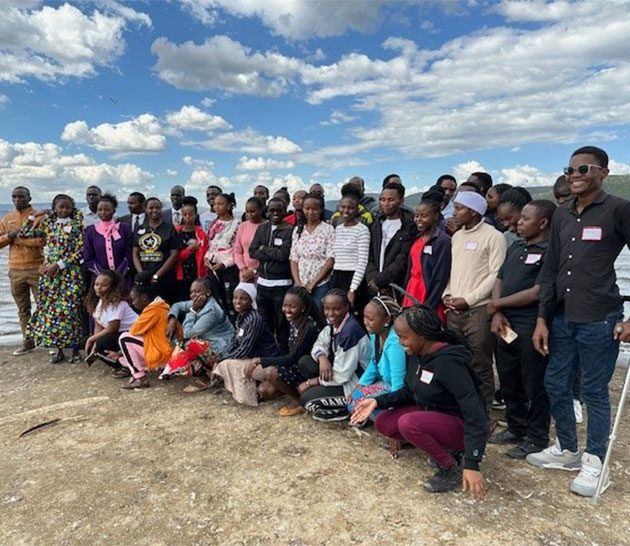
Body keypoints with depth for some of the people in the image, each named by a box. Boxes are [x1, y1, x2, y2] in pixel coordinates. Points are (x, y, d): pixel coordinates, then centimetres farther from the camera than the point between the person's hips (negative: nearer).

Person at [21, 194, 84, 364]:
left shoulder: (77, 225, -1)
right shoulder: (48, 224, 11)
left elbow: (80, 251, -8)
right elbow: (23, 234, 15)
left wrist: (59, 265, -12)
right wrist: (33, 217, 7)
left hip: (71, 273, -4)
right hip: (50, 272, 4)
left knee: (70, 309, -6)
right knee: (50, 309, 4)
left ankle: (75, 349, 5)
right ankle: (58, 350, 15)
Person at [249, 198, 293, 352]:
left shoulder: (289, 230, -8)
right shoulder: (261, 228, 10)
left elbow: (284, 254, -19)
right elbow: (252, 251, 1)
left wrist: (264, 249, -6)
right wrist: (274, 254, -11)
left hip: (281, 284, -6)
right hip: (263, 283, 6)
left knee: (282, 323, 5)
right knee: (264, 322, 18)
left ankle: (282, 353, 17)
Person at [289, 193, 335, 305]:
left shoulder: (328, 229, -2)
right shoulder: (298, 230, 10)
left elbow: (330, 260, -7)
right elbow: (293, 259, 8)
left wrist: (313, 283, -10)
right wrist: (298, 283, -4)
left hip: (321, 284, -3)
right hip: (300, 285, 3)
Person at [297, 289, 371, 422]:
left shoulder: (350, 331, -29)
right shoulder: (334, 324, -3)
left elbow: (342, 375, -27)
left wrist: (309, 383, -15)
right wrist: (322, 358, -19)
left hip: (355, 383, -9)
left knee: (306, 398, -11)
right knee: (304, 362, 2)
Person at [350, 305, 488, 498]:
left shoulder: (448, 362, -30)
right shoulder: (416, 354, -6)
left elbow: (475, 414, -31)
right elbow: (410, 392, 8)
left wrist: (471, 464, -35)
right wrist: (378, 401, -6)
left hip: (460, 425, -8)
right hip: (432, 413, 8)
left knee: (409, 423, -32)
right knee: (383, 422, -4)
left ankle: (453, 468, -7)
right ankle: (445, 449, 8)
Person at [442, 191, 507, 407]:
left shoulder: (493, 237, -5)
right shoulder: (457, 236, 17)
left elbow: (496, 275, -11)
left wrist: (468, 299, -14)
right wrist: (447, 294, 4)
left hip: (479, 310, -6)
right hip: (453, 310, 7)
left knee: (480, 366, -1)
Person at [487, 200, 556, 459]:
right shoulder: (515, 248, 15)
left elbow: (537, 292, -18)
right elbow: (499, 281, 13)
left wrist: (498, 304, -8)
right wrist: (497, 314, -2)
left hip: (531, 327, -8)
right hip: (507, 324, 8)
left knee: (534, 385, 5)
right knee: (508, 380, 17)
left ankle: (537, 438, 21)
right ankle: (516, 428, 34)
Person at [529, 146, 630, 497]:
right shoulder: (562, 215, 10)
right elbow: (550, 270, 10)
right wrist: (542, 318, 6)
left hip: (599, 320, -6)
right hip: (562, 318, 6)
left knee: (594, 392, 6)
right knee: (556, 384, 13)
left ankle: (595, 462, 25)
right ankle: (567, 450, 33)